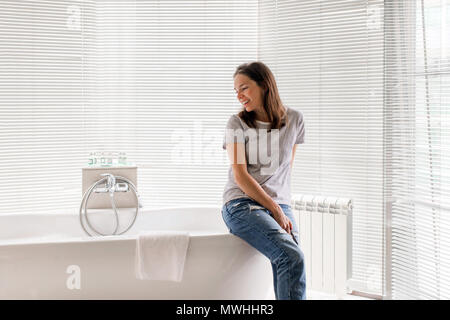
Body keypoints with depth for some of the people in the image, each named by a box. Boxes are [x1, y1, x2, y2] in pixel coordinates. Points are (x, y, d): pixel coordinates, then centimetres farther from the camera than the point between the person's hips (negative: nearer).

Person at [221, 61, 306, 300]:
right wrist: (275, 210, -10)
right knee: (292, 258, -28)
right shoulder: (237, 124, 2)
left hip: (280, 205, 3)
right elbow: (240, 176, -5)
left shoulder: (294, 119, 10)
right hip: (242, 205, -3)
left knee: (286, 272, -21)